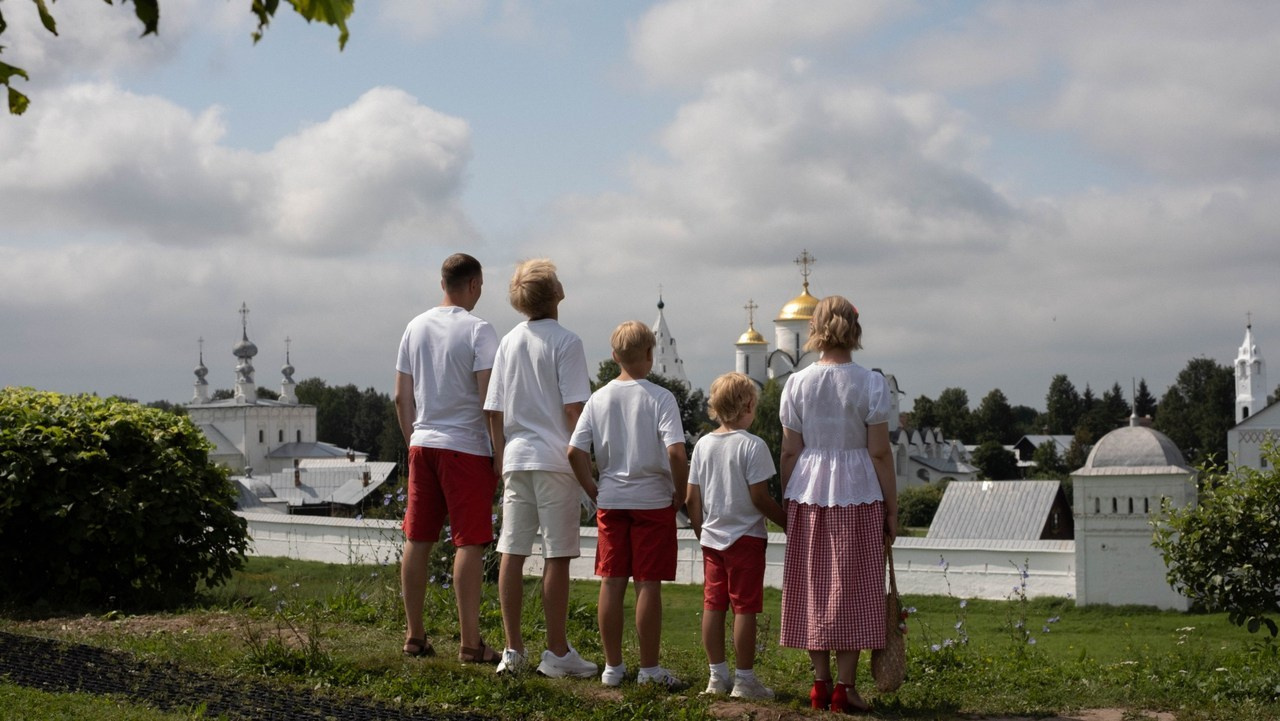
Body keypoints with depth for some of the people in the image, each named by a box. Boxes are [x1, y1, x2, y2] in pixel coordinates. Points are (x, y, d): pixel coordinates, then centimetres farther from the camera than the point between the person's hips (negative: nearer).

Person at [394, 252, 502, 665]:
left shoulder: (415, 328, 10)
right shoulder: (478, 331, -9)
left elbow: (401, 397, 13)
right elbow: (488, 398, -13)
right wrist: (499, 453, -7)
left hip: (422, 445, 6)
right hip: (465, 446, -6)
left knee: (416, 541, 11)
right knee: (469, 543, -3)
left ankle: (414, 637, 18)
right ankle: (469, 643, -3)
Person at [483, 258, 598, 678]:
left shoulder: (509, 342, 10)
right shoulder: (565, 342, -7)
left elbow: (494, 410, 10)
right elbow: (574, 408, -12)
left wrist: (502, 457, 17)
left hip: (515, 459, 6)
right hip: (555, 459, -6)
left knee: (512, 553, 6)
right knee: (557, 556, -1)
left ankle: (513, 649, 11)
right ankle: (557, 652, 3)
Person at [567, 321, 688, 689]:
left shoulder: (599, 398, 3)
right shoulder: (660, 398, -10)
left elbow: (575, 451, -2)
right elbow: (676, 452, -19)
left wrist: (593, 489, 9)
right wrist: (680, 493, -6)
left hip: (610, 502, 4)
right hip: (652, 500, -4)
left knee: (611, 582, 8)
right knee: (648, 585, 2)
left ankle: (613, 666, 15)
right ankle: (649, 668, 8)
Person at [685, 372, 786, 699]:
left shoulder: (703, 444, 5)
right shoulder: (752, 445, -13)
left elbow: (692, 498, 7)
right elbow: (759, 497, -15)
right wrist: (787, 522, -3)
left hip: (712, 538, 6)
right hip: (746, 537, -6)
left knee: (713, 605, 9)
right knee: (745, 607, -1)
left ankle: (717, 675, 16)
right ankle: (744, 678, 3)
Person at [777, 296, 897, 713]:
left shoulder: (797, 384, 0)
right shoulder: (870, 384, -7)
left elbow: (789, 452, 2)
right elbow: (879, 452, -7)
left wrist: (787, 501, 11)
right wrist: (892, 509, 0)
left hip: (808, 494, 3)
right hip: (858, 493, -2)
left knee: (813, 587, 10)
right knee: (852, 589, 4)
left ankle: (821, 683, 14)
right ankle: (844, 687, 3)